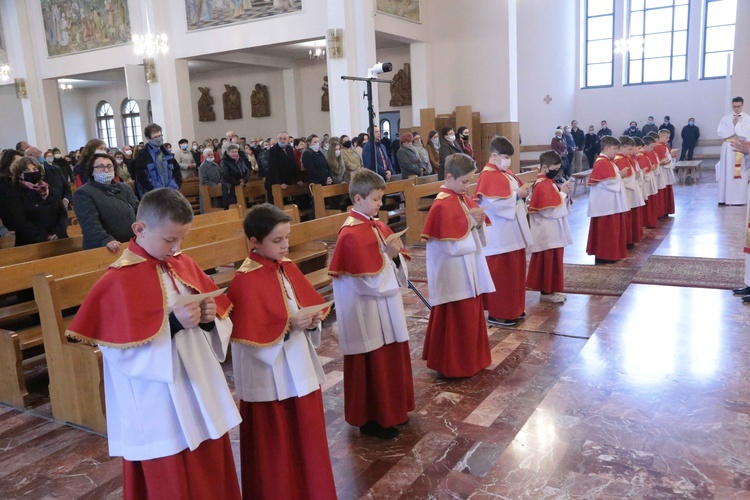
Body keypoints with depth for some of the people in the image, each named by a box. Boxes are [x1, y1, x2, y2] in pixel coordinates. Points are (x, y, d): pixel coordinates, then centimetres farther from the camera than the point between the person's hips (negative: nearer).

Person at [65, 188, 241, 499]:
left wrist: (210, 317, -11)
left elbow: (218, 315, 11)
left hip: (202, 393, 6)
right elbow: (122, 351, -19)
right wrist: (173, 324, -26)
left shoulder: (184, 265, 5)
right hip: (159, 410, -6)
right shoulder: (119, 281, -14)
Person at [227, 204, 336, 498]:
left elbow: (312, 304, 12)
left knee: (307, 439, 19)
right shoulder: (245, 281, -17)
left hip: (300, 371, 7)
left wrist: (313, 319, -8)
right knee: (274, 450, 9)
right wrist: (288, 326, -24)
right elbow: (250, 335, -20)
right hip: (269, 380, -7)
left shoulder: (289, 268, 5)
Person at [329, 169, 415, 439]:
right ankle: (371, 419, 20)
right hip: (367, 313, -9)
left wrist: (396, 255, -12)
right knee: (372, 365, 4)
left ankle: (391, 410, 35)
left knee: (391, 359, 18)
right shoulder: (351, 234, -19)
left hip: (385, 308, 9)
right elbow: (370, 279, -22)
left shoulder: (378, 226, 8)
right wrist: (388, 256, -18)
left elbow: (397, 266, 8)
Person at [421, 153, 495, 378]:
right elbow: (450, 244, -21)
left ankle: (470, 359, 32)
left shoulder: (465, 199, 9)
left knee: (470, 316, 17)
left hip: (469, 269, 9)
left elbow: (474, 234, 14)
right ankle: (455, 365, 16)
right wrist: (469, 222, -16)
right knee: (456, 320, 2)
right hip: (453, 273, -9)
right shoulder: (442, 205, -18)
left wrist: (478, 223, -6)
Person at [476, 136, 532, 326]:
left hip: (513, 232, 10)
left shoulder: (506, 173, 14)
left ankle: (514, 309, 28)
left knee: (515, 271, 16)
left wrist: (522, 194, 1)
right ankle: (498, 314, 7)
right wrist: (517, 195, -17)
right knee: (501, 273, -3)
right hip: (500, 235, -10)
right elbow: (494, 203, -25)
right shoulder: (489, 176, -15)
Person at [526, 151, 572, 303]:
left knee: (554, 261, 16)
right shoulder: (543, 185, -19)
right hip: (548, 233, -10)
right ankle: (547, 291, 9)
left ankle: (552, 289, 25)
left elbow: (558, 205, 17)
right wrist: (563, 193, -14)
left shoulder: (548, 182, 12)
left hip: (553, 232, 10)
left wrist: (564, 194, 0)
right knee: (548, 262, -1)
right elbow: (552, 209, -25)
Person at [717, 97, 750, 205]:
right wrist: (735, 130, -9)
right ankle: (725, 198, 2)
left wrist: (737, 124, -10)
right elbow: (721, 133, -3)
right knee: (727, 173, 0)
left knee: (740, 174, -1)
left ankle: (739, 199, 3)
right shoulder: (725, 118, 6)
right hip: (728, 148, 1)